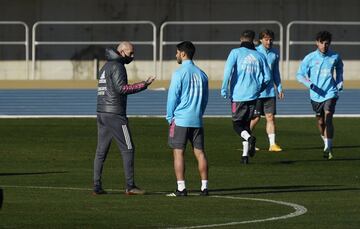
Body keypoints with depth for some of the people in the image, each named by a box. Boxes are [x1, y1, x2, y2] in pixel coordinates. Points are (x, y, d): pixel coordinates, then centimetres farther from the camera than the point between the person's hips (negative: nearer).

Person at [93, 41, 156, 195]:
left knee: (101, 151, 7)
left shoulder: (106, 66, 19)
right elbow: (121, 88, -23)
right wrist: (144, 85, -23)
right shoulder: (117, 66, -11)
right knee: (128, 149, -3)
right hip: (115, 114, -9)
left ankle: (97, 187, 3)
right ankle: (130, 186, -3)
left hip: (102, 113, 9)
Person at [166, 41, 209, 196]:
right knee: (199, 152, 7)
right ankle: (204, 187, 5)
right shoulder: (201, 74, 10)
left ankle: (181, 188, -6)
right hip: (197, 120, 6)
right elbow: (205, 98, 16)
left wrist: (170, 117, 3)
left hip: (180, 119, -5)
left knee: (178, 153, -2)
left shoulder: (179, 73, -9)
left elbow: (172, 97, -8)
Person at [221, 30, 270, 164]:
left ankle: (249, 138, -25)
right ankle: (245, 155, 9)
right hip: (253, 96, 3)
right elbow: (267, 78, 9)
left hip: (238, 96, -3)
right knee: (246, 124, 14)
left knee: (237, 124, 5)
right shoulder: (260, 56, 8)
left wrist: (224, 90, -8)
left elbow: (228, 71, -15)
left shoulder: (236, 53, -2)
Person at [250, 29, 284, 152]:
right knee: (256, 118, 1)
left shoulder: (275, 53, 8)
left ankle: (272, 144, -3)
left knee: (270, 117, -2)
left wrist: (279, 88, 15)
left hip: (270, 91, 4)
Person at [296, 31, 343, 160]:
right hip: (316, 95, 1)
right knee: (320, 122, 13)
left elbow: (339, 69, 22)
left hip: (330, 93, -1)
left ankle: (328, 148, -16)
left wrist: (339, 83, 11)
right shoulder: (310, 58, -6)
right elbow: (300, 74, -1)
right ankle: (326, 142, 38)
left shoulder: (335, 57, -1)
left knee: (328, 118, -17)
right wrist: (309, 84, -18)